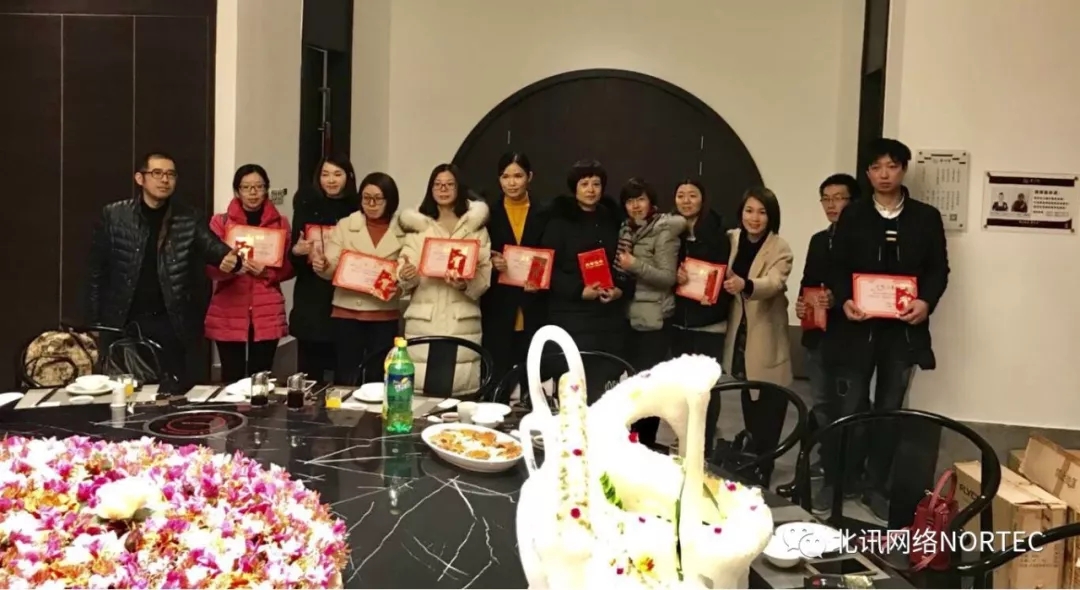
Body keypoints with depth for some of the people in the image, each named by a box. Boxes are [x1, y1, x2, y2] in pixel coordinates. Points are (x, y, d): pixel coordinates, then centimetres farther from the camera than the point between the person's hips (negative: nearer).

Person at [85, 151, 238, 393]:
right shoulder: (113, 216, 0)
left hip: (169, 324, 0)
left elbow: (213, 247, -13)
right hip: (123, 323, 0)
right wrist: (95, 322, 0)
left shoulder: (189, 220, 2)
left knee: (173, 391, 4)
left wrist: (231, 259, -37)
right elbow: (96, 272, 2)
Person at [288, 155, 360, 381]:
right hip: (311, 299, 1)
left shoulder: (358, 209, 0)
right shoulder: (307, 205, 4)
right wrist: (296, 251, -16)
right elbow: (292, 261, 5)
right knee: (309, 371, 4)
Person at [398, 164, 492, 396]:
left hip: (462, 322, 0)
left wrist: (466, 285, -19)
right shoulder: (417, 227, 10)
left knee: (461, 385, -4)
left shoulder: (476, 227, 9)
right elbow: (405, 283, 4)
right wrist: (405, 277, -20)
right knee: (421, 388, -3)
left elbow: (484, 279, 2)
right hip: (424, 322, 0)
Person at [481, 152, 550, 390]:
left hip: (533, 310, 0)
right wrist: (491, 262, -13)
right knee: (497, 375, -1)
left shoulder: (544, 215, 7)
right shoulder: (489, 214, 7)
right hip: (498, 309, 0)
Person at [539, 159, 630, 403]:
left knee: (606, 385, 1)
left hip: (610, 316, 4)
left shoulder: (612, 221, 15)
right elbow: (549, 268, -6)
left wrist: (620, 289, -5)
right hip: (571, 315, -4)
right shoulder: (559, 221, 1)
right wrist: (579, 291, -17)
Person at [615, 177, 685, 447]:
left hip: (653, 319, -7)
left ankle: (646, 444, 8)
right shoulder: (627, 230, 12)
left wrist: (635, 265, -23)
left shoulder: (664, 231, -8)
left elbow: (668, 277, -14)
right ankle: (631, 441, 23)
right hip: (629, 316, 7)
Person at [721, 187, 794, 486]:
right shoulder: (730, 240, 3)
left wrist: (745, 285, -48)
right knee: (748, 403, 12)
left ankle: (762, 470, 10)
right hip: (739, 332, 4)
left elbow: (774, 283, -31)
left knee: (767, 407, -1)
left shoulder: (780, 249, -12)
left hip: (766, 337, -4)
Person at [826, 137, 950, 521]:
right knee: (851, 407, 1)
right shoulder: (852, 216, 5)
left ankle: (876, 486, 19)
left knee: (889, 409, 9)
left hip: (903, 327, 1)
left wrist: (926, 302, -14)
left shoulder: (927, 217, 6)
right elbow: (837, 266, 1)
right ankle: (836, 482, 15)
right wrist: (844, 300, -17)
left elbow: (938, 269, 4)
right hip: (858, 325, -1)